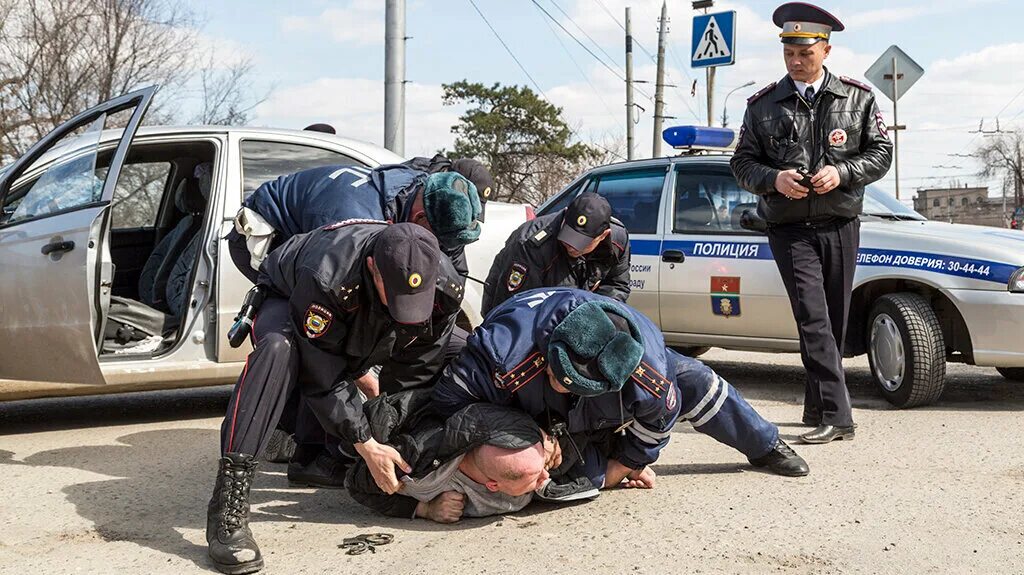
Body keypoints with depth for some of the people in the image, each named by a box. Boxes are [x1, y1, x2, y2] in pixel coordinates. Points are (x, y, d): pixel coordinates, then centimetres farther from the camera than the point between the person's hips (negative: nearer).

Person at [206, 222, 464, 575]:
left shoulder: (444, 288, -29)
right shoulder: (326, 277, -43)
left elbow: (413, 376, -16)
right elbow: (321, 374, -32)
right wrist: (366, 445, -31)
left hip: (366, 340, 6)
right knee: (278, 348, -40)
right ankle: (229, 501, -41)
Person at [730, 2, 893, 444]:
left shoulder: (858, 98, 8)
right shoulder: (763, 105, 6)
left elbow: (880, 153, 8)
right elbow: (742, 163, 7)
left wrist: (842, 172, -11)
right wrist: (773, 179, -13)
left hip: (841, 225, 2)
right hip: (790, 228, -2)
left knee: (834, 321, 6)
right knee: (813, 318, -14)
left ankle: (818, 410, 20)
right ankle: (836, 416, -17)